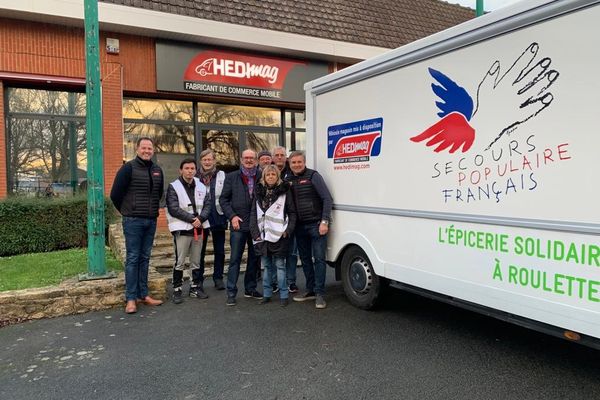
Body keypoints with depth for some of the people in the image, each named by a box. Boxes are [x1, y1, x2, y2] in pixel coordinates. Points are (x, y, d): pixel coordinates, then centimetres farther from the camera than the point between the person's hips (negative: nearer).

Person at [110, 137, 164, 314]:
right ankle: (131, 298, 5)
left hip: (151, 221, 5)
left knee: (145, 258, 11)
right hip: (133, 221, -5)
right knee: (132, 259, -1)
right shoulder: (128, 168, -7)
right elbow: (115, 194, -7)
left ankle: (143, 294, 19)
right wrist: (127, 212, 3)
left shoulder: (157, 170, 10)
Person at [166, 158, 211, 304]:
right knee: (180, 262, -1)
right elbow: (173, 209, -13)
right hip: (182, 229, -4)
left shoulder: (201, 187, 10)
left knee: (196, 262, 13)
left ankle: (195, 287, 25)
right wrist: (192, 219, -17)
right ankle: (177, 290, 10)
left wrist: (200, 218, -15)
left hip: (198, 228, 5)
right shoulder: (173, 187, -4)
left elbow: (207, 205, 4)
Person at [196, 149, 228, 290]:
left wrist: (227, 214, -7)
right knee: (200, 250, 8)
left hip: (218, 217, 0)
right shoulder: (196, 176, 2)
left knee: (219, 250, 7)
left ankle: (218, 278, 19)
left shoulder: (222, 175, 0)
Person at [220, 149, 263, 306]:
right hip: (238, 224, -2)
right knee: (235, 258, -1)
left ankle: (250, 288, 25)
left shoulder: (262, 176, 3)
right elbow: (224, 199, 3)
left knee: (254, 258, 11)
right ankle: (231, 292, 6)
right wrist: (232, 216, -8)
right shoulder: (231, 177, 3)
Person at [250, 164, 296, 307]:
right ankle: (267, 294, 21)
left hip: (279, 236, -4)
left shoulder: (284, 192, -1)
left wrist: (288, 230, -9)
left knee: (280, 265, 0)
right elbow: (253, 214, 8)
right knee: (267, 266, 12)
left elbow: (292, 213, 0)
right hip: (263, 236, 4)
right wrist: (255, 233, -1)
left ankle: (283, 295, 8)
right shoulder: (258, 193, 9)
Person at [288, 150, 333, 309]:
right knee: (305, 259, 12)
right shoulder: (289, 180, 10)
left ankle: (319, 293, 2)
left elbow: (327, 199, -10)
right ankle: (310, 290, 24)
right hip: (300, 226, 6)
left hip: (316, 224, -6)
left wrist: (324, 221, -16)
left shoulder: (313, 176, -6)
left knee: (319, 258, -5)